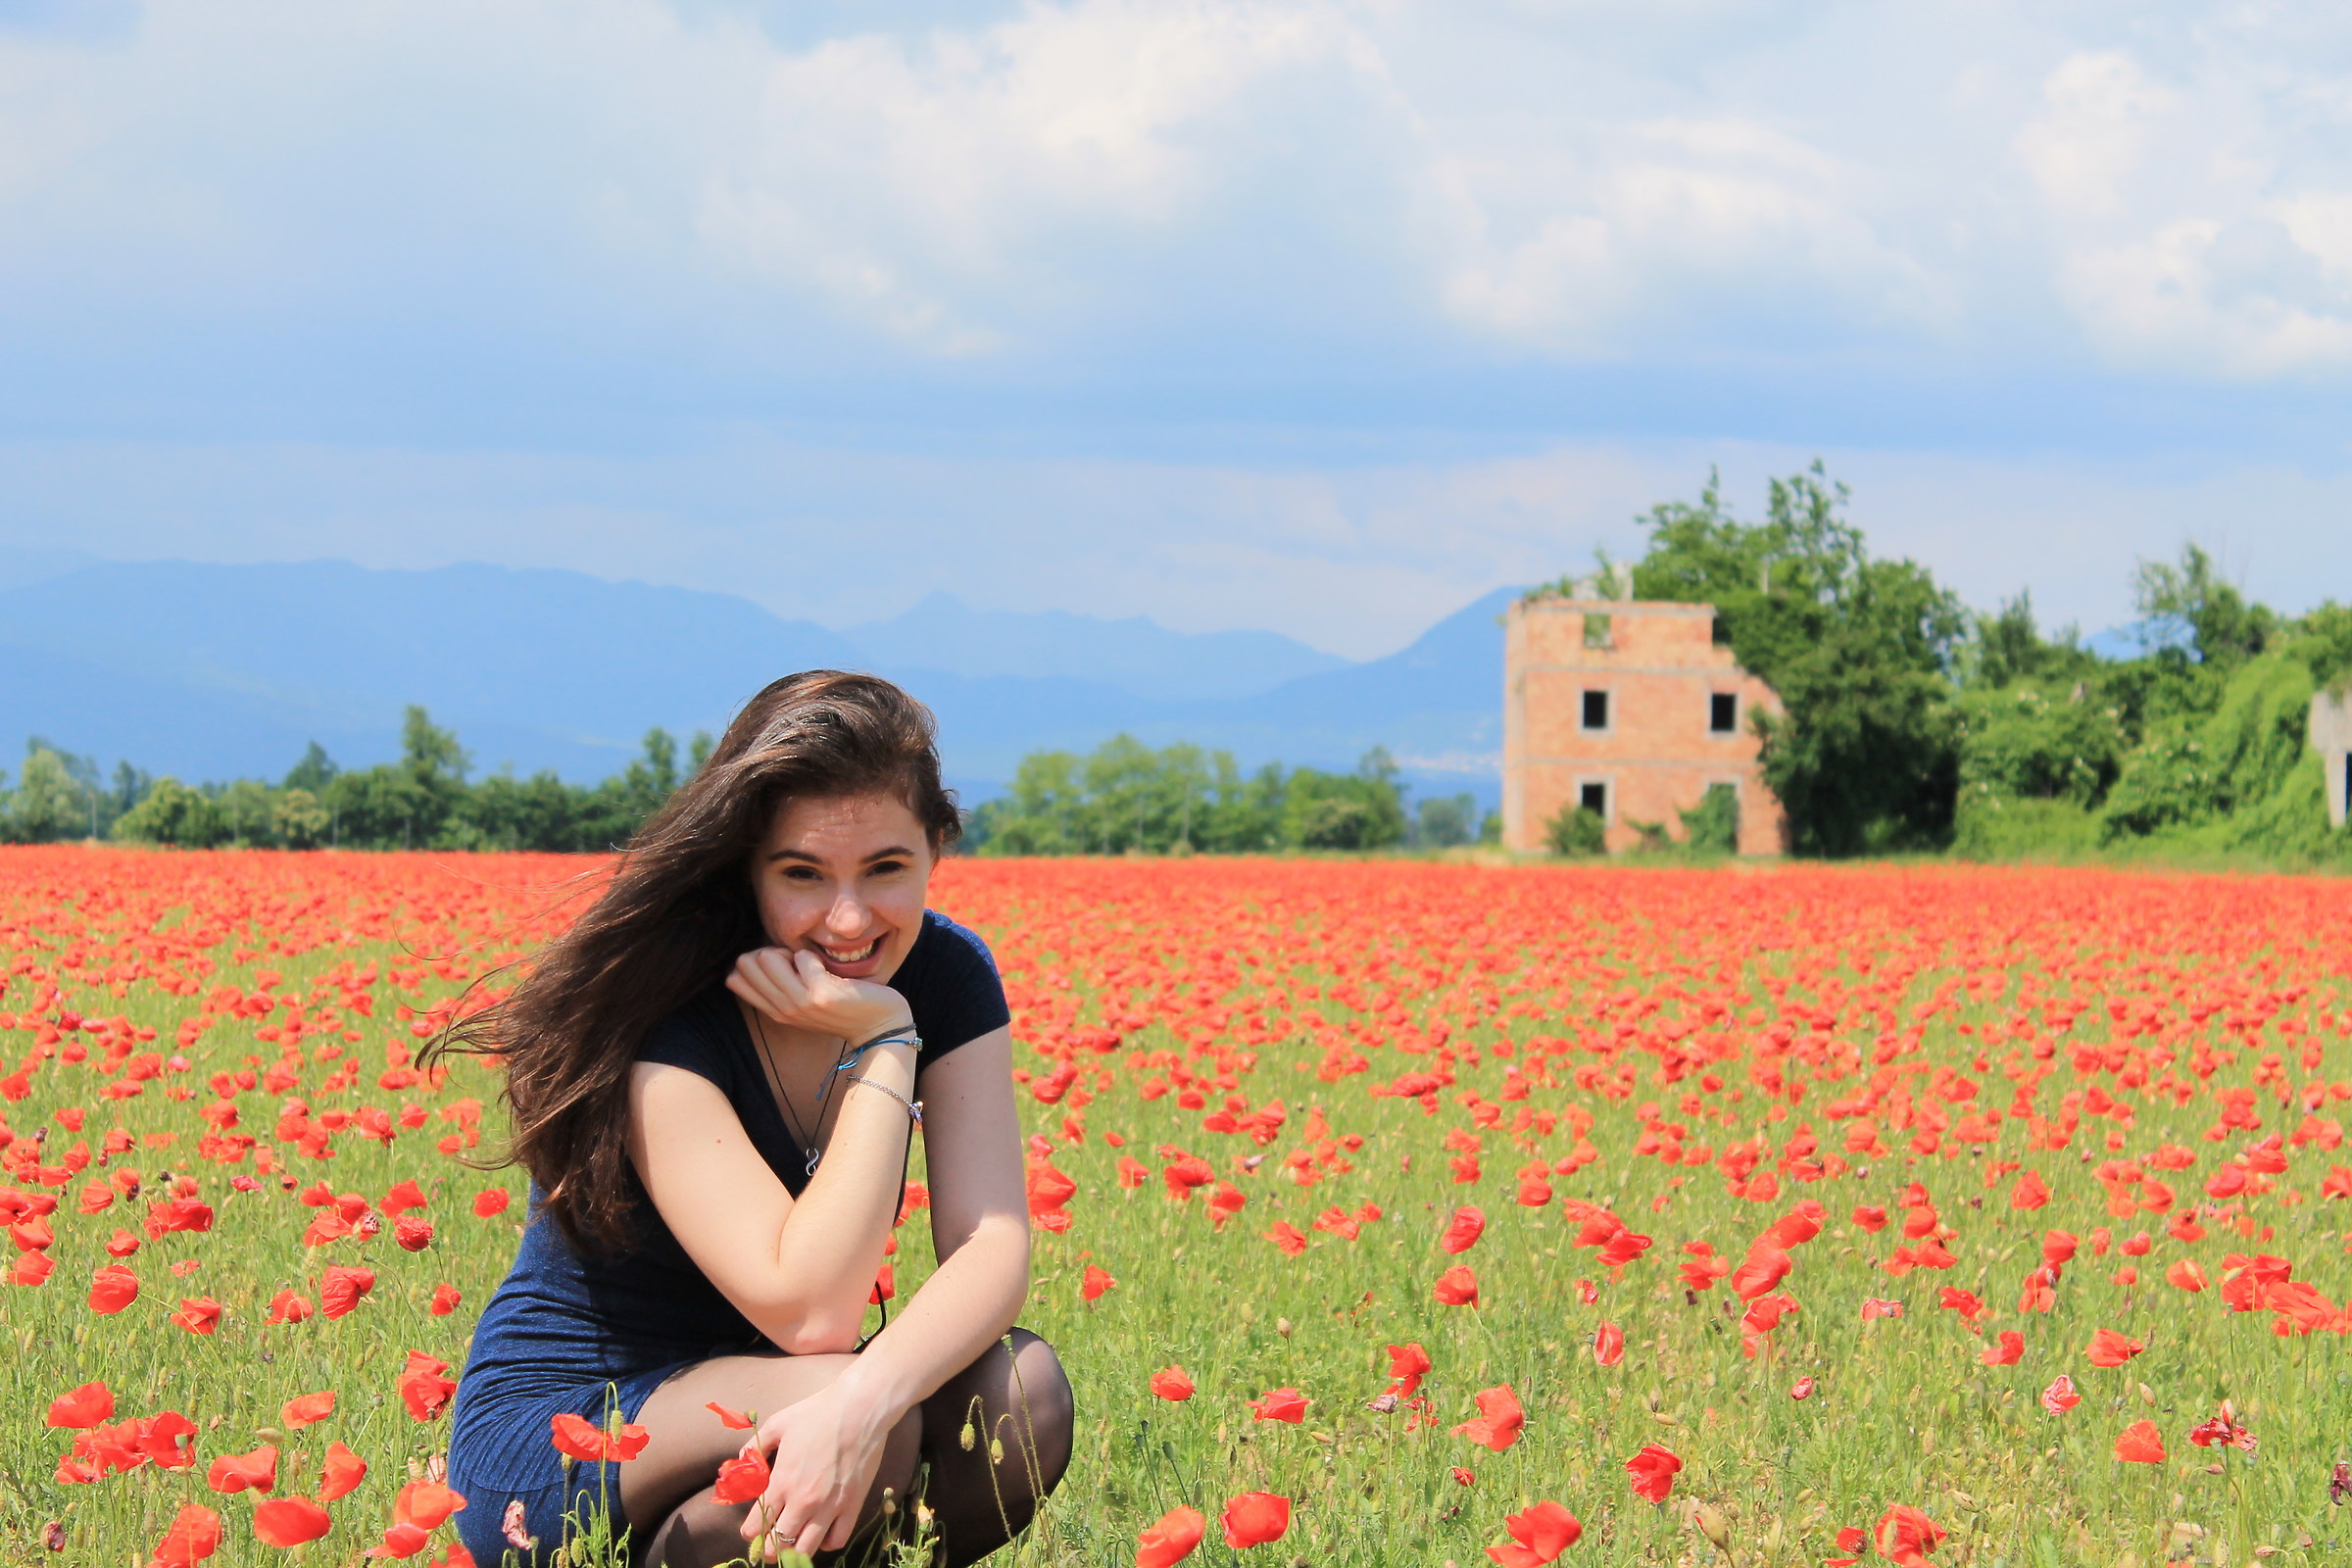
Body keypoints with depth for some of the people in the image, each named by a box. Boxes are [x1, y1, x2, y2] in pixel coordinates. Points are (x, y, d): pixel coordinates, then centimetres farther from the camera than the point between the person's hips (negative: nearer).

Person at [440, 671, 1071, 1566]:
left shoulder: (947, 979, -5)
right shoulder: (660, 1019, -24)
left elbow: (992, 1248, -18)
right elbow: (809, 1313, -30)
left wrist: (866, 1395, -38)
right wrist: (884, 1041, -29)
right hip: (551, 1440, -5)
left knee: (1020, 1395, -24)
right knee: (874, 1431, -33)